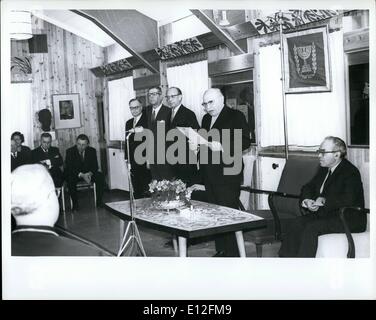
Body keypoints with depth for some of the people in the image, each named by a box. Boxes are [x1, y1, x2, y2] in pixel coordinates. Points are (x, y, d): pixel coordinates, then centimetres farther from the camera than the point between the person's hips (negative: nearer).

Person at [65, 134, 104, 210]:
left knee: (100, 177, -23)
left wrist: (89, 173, -26)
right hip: (74, 174, -2)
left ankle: (99, 201, -14)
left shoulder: (92, 151, -3)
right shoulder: (70, 151, -11)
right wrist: (81, 175, -32)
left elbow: (95, 166, -3)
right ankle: (75, 203, -23)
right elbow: (69, 168, -18)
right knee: (70, 179, -35)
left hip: (88, 173, 3)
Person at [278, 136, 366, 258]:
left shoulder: (351, 172, -12)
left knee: (312, 227, -29)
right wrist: (307, 200, -5)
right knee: (298, 223, -17)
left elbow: (348, 200, -25)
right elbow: (308, 187, 17)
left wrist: (324, 200, -23)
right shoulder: (324, 169, 14)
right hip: (325, 214, 8)